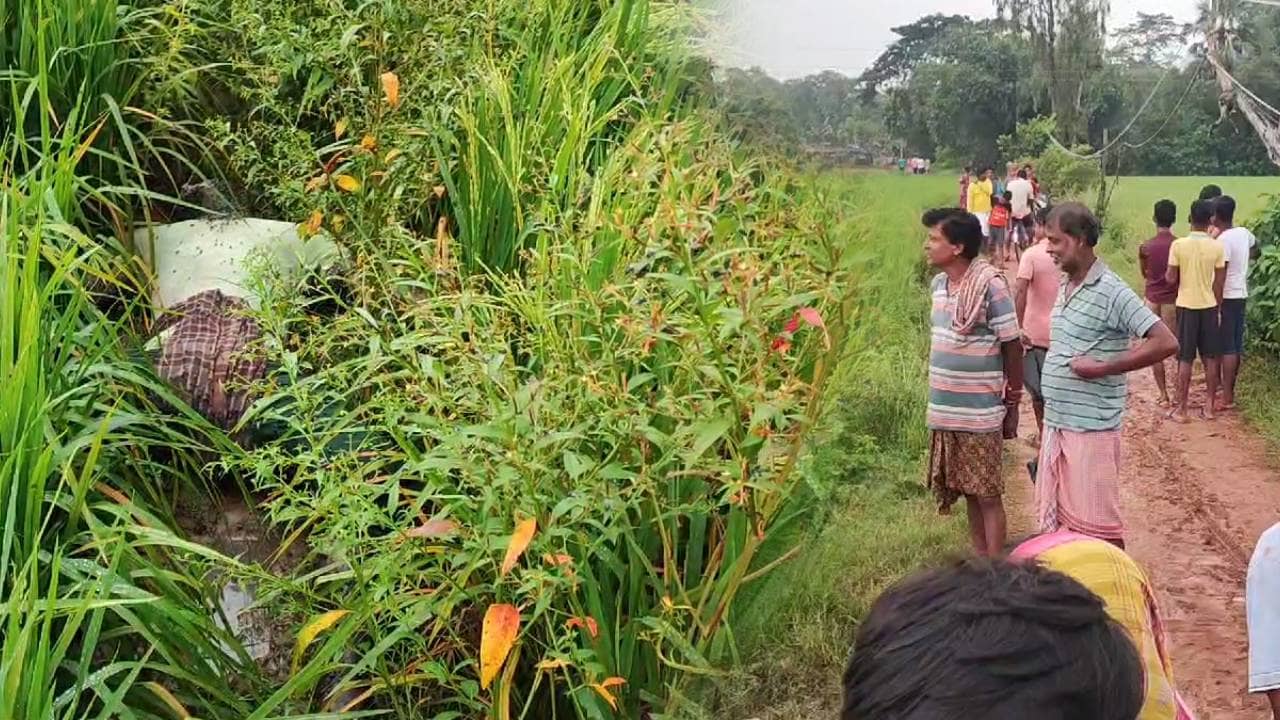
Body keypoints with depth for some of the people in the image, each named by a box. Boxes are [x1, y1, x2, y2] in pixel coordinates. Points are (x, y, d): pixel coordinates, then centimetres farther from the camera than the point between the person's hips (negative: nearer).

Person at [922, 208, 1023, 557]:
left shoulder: (990, 285, -16)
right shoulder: (939, 284, 6)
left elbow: (1012, 347, -10)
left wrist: (1012, 404, -5)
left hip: (980, 414, -6)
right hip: (945, 411, 7)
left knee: (987, 496, 2)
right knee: (968, 492, 15)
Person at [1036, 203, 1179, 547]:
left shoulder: (1112, 292, -15)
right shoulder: (1065, 287, 9)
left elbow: (1166, 342, -21)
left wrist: (1102, 369, -20)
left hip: (1091, 427, -8)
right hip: (1056, 422, 8)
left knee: (1096, 524, -1)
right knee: (1057, 517, 15)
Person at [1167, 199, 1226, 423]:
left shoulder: (1178, 245, -11)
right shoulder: (1217, 247, -6)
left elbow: (1171, 279, -9)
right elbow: (1219, 283, -2)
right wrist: (1218, 308, 8)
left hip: (1186, 306, -1)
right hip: (1209, 306, 1)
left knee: (1185, 360, 4)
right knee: (1211, 359, 11)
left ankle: (1181, 408, 6)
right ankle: (1210, 405, 15)